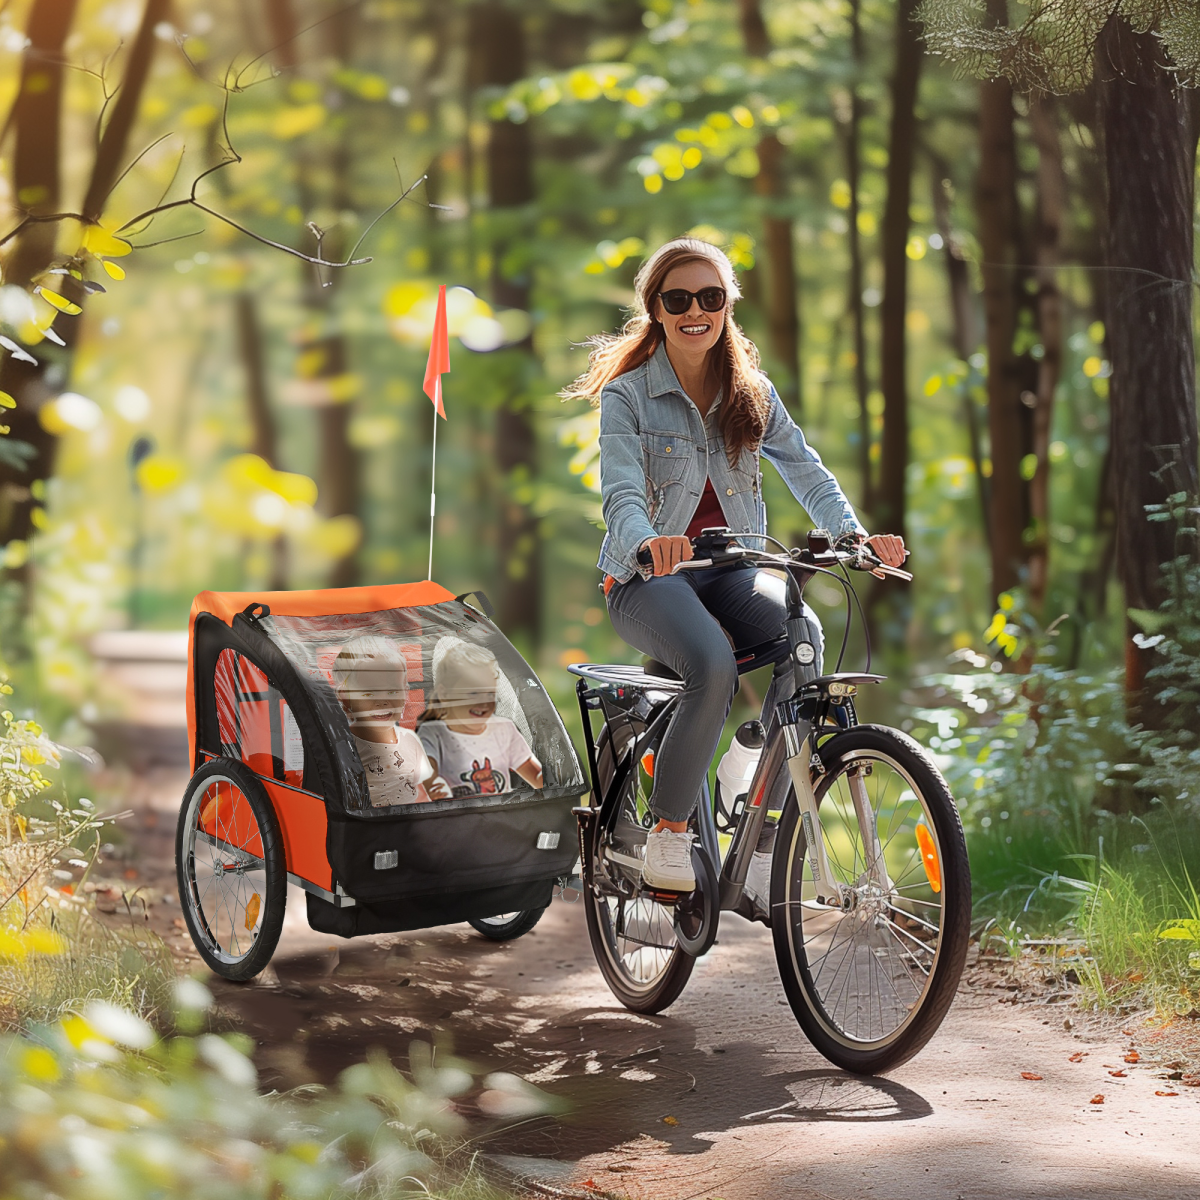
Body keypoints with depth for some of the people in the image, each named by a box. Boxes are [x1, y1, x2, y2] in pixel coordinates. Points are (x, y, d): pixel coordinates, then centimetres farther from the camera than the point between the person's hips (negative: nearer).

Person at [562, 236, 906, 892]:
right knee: (714, 665, -35)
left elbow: (805, 470, 0)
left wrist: (854, 534, -20)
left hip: (729, 570, 4)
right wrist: (648, 542, -42)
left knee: (804, 633, -29)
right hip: (649, 576, -4)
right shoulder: (627, 395, -4)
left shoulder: (752, 393, 9)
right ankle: (668, 832, -17)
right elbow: (622, 493, -18)